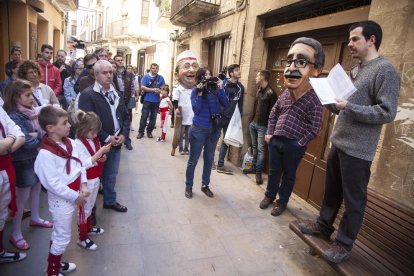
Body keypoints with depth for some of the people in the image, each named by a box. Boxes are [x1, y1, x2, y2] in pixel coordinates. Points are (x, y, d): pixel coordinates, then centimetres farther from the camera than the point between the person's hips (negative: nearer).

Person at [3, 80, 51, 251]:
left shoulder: (31, 112, 1)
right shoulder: (14, 117, -22)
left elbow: (42, 131, 5)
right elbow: (27, 142, -24)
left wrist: (35, 135, -14)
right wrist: (39, 135, -8)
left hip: (37, 157, 7)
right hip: (23, 161, -7)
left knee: (36, 188, 21)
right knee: (22, 197, 4)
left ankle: (35, 218, 43)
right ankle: (16, 234, 20)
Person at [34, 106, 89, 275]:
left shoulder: (70, 143, -1)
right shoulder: (45, 154, -25)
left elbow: (80, 164, 5)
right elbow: (53, 184, -24)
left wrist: (83, 186, -7)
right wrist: (75, 196, -18)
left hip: (74, 195, 8)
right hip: (61, 200, -7)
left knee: (60, 235, 25)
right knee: (62, 238, 9)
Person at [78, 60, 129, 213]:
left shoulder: (116, 93, 11)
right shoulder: (87, 95, -12)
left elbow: (125, 116, 13)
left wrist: (123, 134, -2)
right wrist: (107, 138, -18)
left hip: (116, 142, 6)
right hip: (97, 143, -6)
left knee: (111, 175, 19)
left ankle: (110, 200, 37)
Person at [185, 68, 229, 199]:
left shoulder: (215, 90, 1)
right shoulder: (196, 91, -7)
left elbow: (226, 104, -7)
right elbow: (196, 109, -16)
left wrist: (220, 89, -12)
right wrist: (200, 93, -22)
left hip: (214, 129, 4)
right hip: (199, 130, -4)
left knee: (209, 159, 14)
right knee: (193, 160, 7)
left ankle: (205, 185, 31)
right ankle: (188, 186, 23)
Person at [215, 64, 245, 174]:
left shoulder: (241, 87, 5)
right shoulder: (223, 84, -7)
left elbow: (240, 104, 9)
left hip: (231, 119, 4)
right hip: (219, 116, -4)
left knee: (226, 142, 8)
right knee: (215, 139, 5)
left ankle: (220, 165, 17)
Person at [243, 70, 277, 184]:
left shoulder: (270, 93, -15)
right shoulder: (259, 91, 11)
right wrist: (251, 120, 16)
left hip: (263, 126, -8)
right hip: (253, 123, 8)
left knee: (260, 149, -2)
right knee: (254, 147, 15)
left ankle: (258, 172, 7)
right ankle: (254, 167, 28)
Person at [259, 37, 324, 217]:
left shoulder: (314, 99, -15)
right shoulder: (285, 93, 2)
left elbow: (314, 128, -14)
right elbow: (273, 114, 14)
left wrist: (299, 144, -14)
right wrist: (269, 133, 7)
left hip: (294, 146, -5)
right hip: (275, 140, 5)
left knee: (289, 175, 13)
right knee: (274, 171, 18)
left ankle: (282, 202, 30)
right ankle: (269, 196, 38)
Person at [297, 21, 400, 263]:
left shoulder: (385, 70, -12)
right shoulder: (355, 70, 15)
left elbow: (387, 113, -19)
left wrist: (349, 107, -24)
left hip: (357, 150, -8)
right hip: (338, 143, 9)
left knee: (353, 199, 5)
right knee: (331, 190, 19)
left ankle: (344, 243, 21)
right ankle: (324, 225, 36)